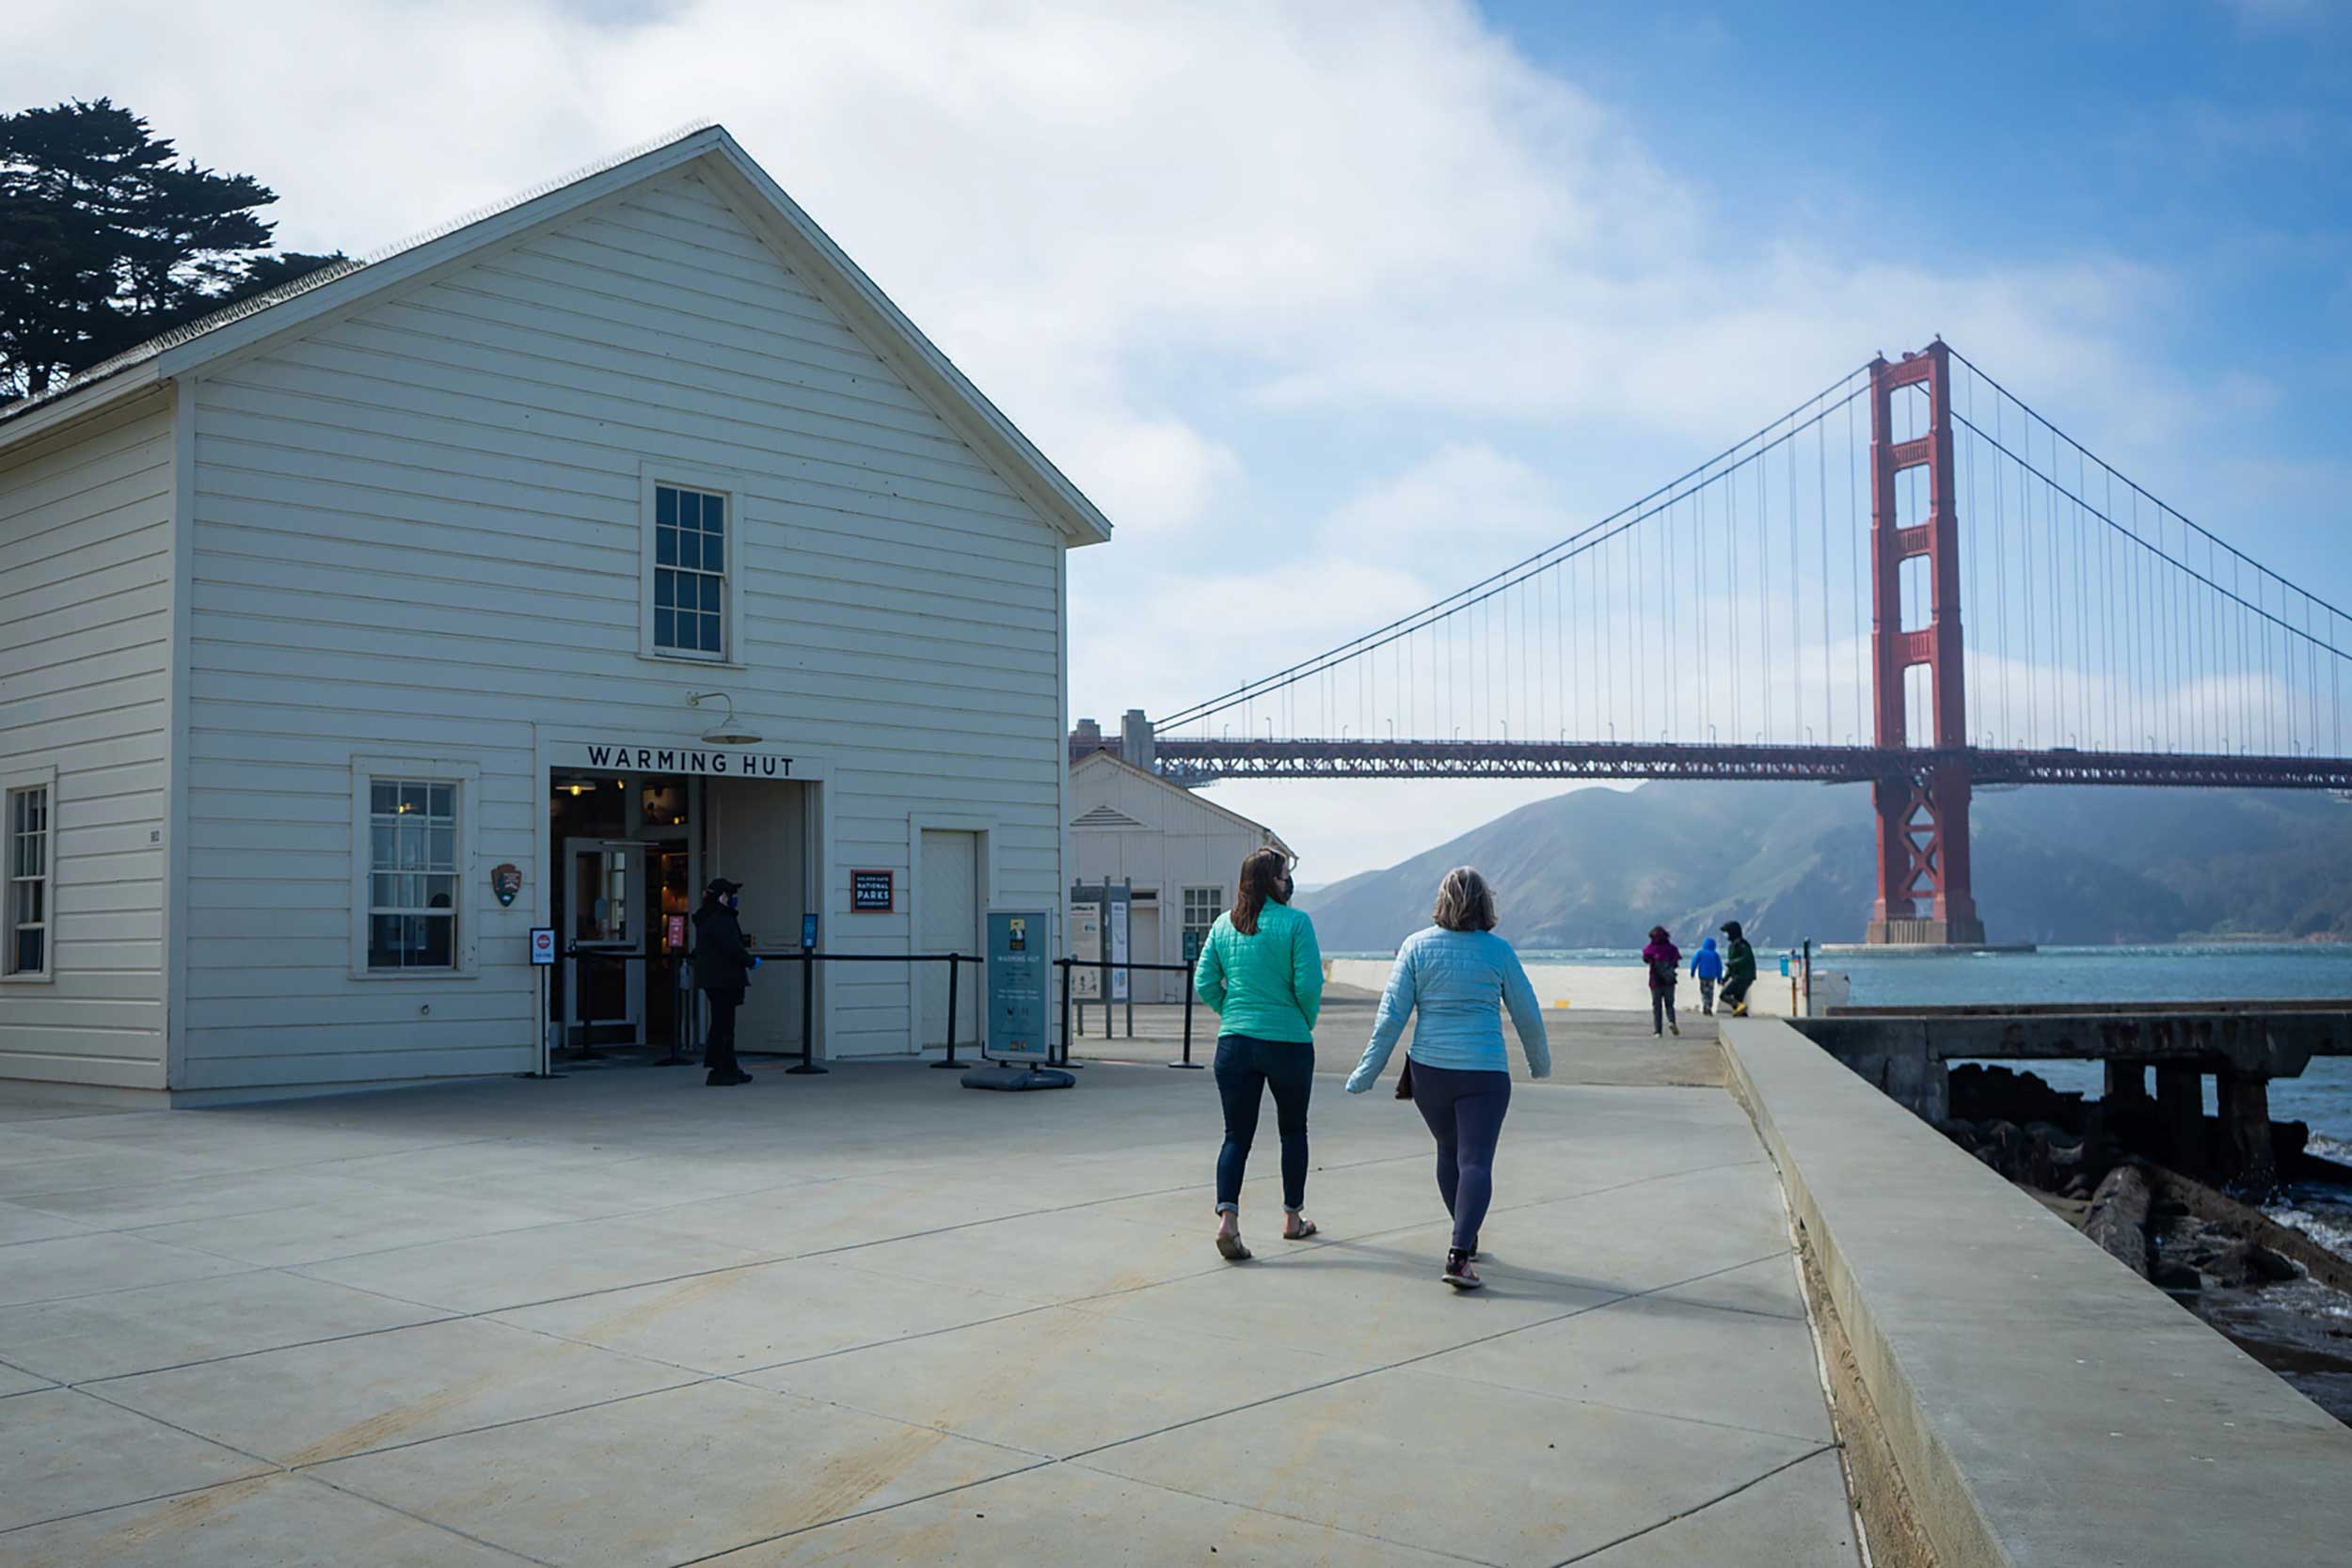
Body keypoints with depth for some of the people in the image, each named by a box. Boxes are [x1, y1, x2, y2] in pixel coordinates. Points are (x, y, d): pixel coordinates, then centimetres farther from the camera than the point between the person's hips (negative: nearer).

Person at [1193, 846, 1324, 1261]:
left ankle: (1228, 1217, -15)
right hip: (1288, 1043, -3)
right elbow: (1309, 984, -14)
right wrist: (1307, 1024, 3)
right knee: (1293, 1130, 17)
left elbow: (1204, 984, 2)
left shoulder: (1224, 924, 3)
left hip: (1234, 1043, 3)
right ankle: (1293, 1219, 28)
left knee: (1237, 1134, 5)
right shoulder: (1295, 922, -10)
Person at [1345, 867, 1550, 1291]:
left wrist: (1367, 1073, 1)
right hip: (1484, 1072, -2)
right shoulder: (1498, 951, -3)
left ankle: (1466, 1238, 37)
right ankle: (1459, 1255, -20)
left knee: (1449, 1151, 22)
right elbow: (1527, 1015, 4)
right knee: (1475, 1161, -4)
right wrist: (1540, 1062, 22)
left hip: (1429, 1069, 2)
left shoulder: (1417, 946, -2)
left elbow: (1391, 1016, -5)